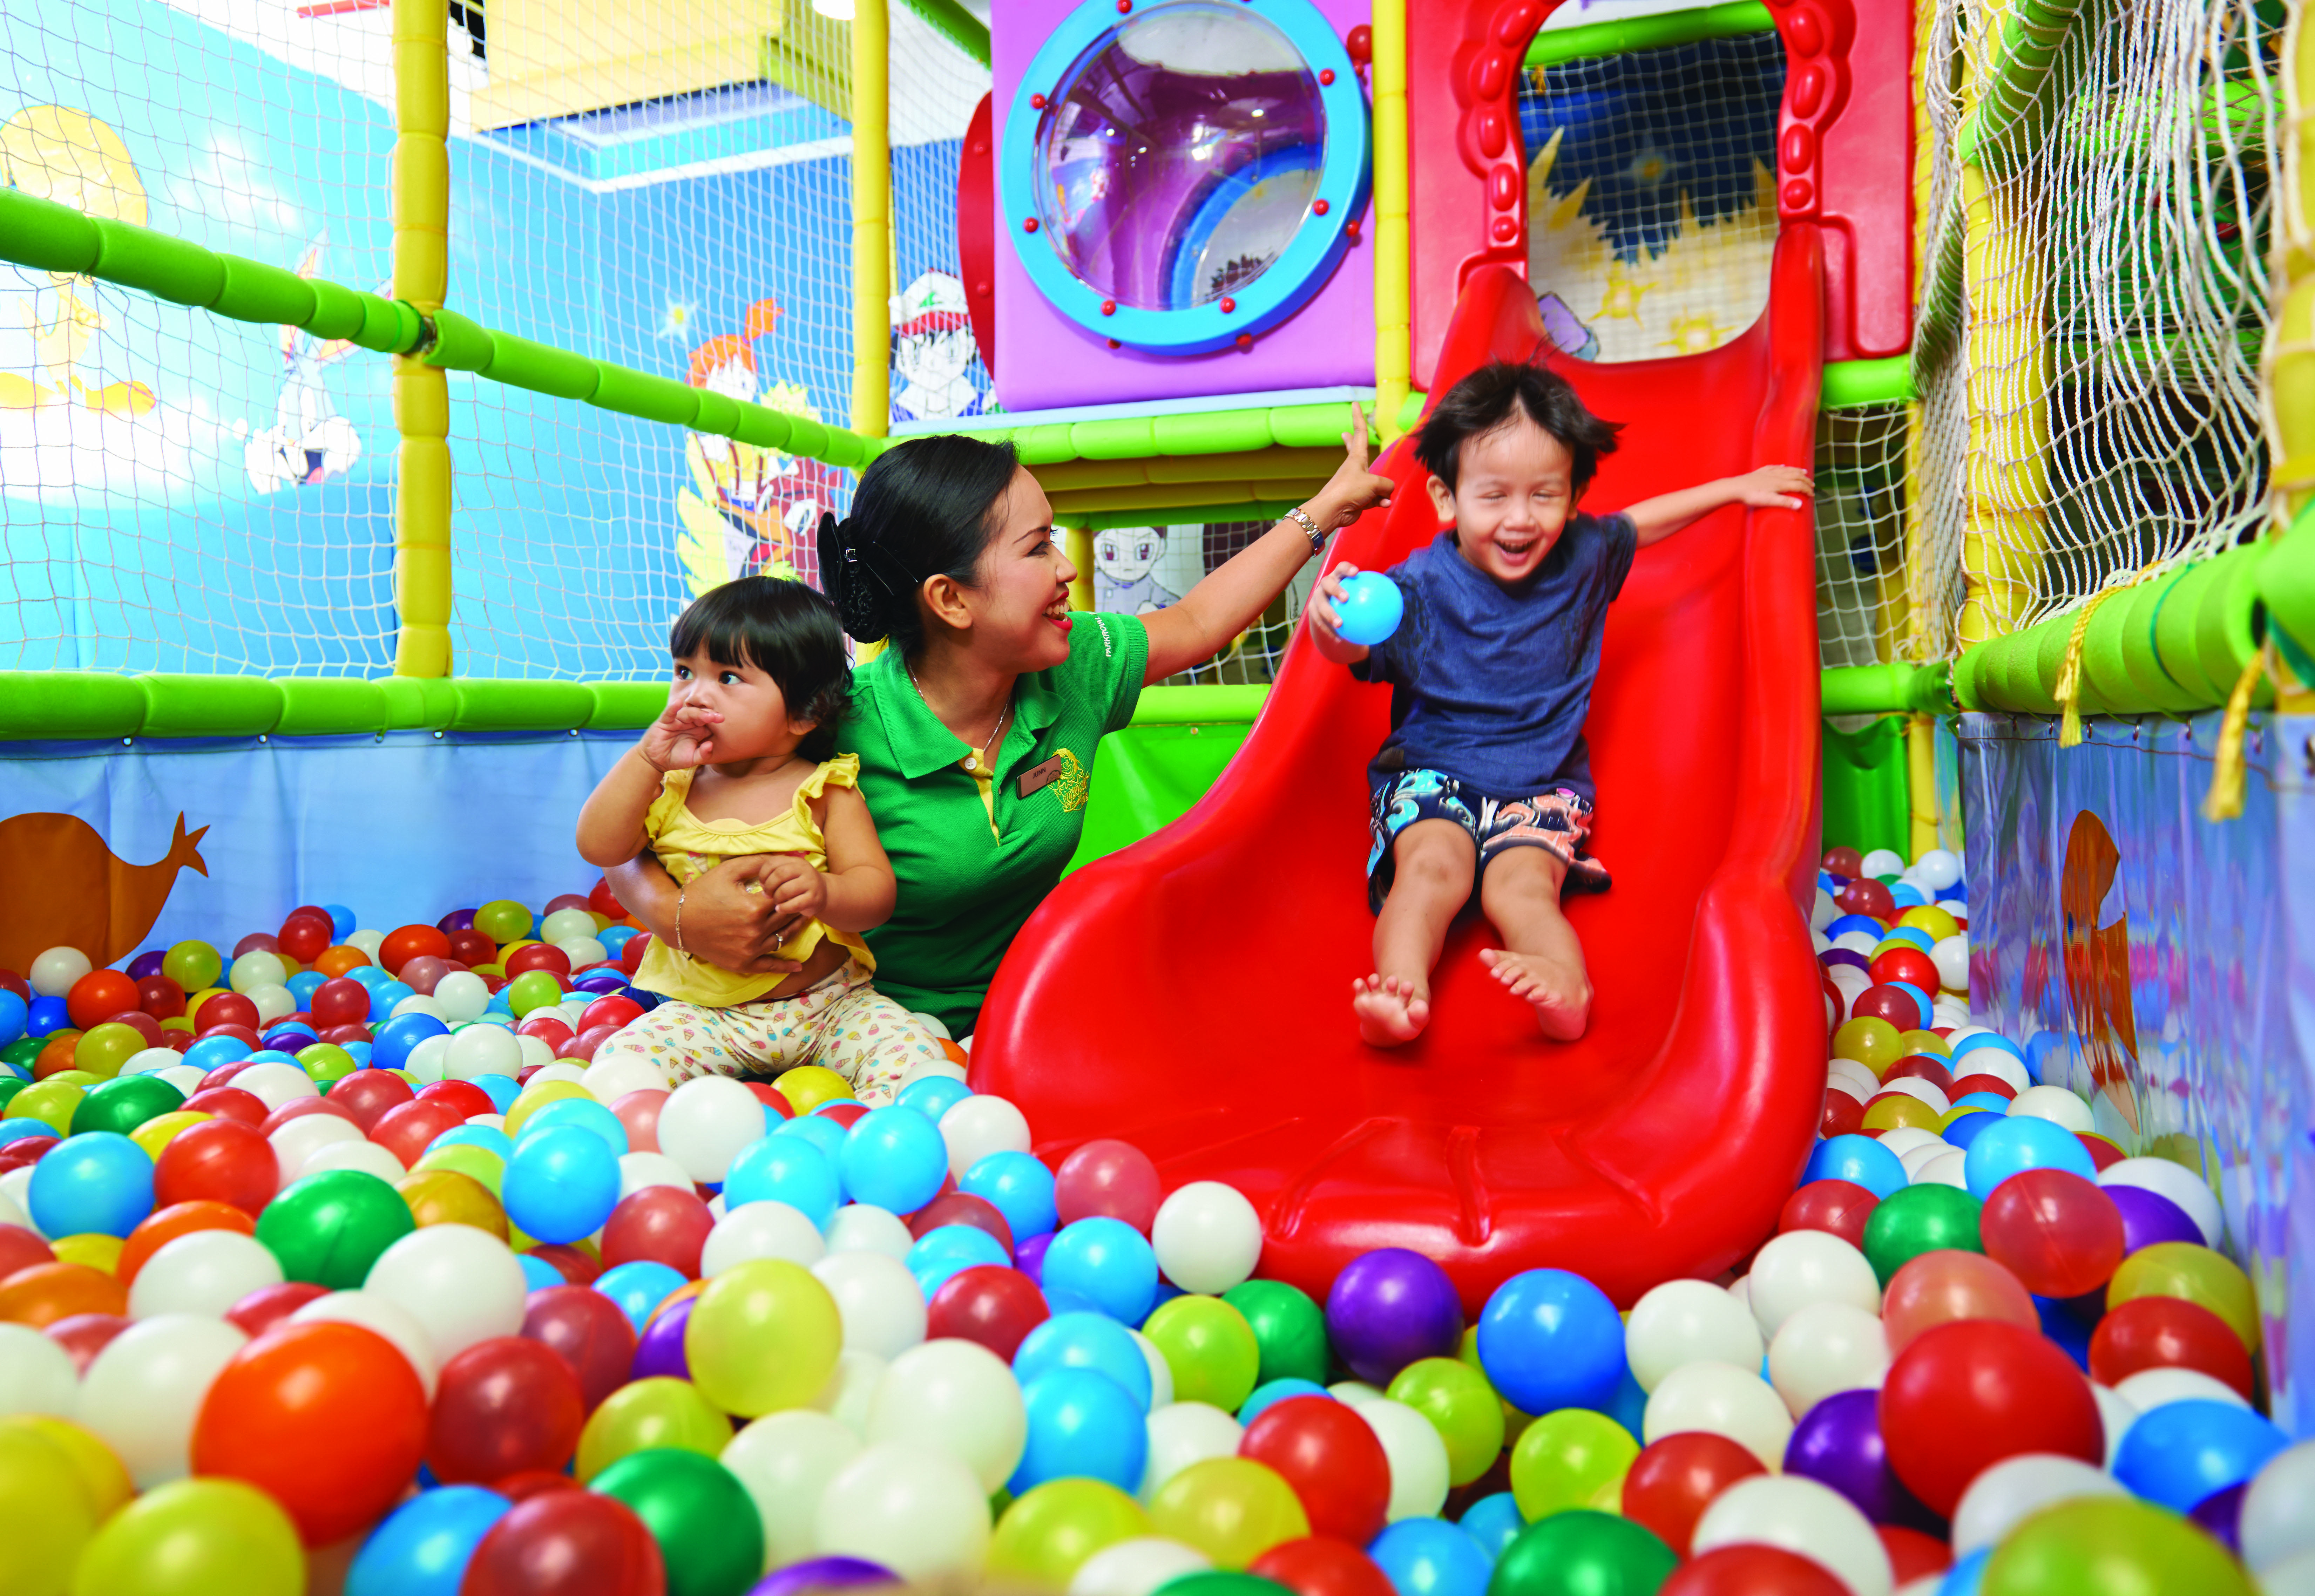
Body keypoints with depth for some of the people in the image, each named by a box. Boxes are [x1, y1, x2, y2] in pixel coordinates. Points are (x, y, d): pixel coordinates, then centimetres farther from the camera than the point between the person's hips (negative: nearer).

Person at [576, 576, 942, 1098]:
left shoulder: (824, 791, -4)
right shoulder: (668, 788, 5)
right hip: (703, 1012, 2)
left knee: (910, 1053, -23)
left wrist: (823, 893, -33)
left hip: (828, 1005, -2)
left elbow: (877, 892, -10)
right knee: (621, 1060, -22)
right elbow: (598, 848, -6)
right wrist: (645, 760, -13)